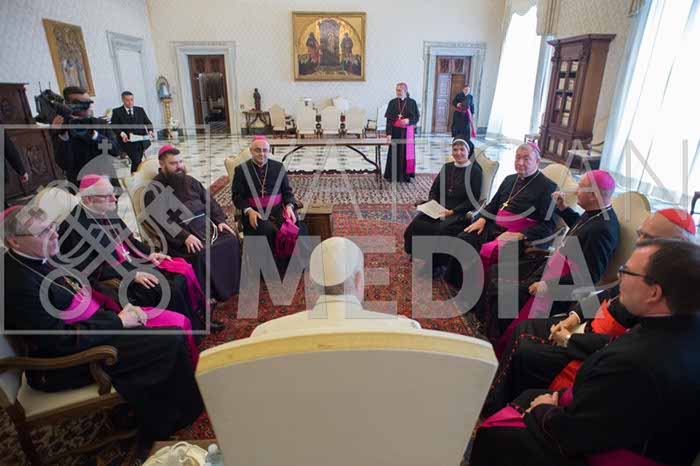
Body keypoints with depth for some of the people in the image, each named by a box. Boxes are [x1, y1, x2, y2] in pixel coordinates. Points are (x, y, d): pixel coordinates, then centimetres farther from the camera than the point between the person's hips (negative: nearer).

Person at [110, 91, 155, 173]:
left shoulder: (140, 110, 15)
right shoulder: (117, 111, 5)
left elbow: (148, 123, 11)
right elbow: (114, 126, 0)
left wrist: (150, 131, -10)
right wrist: (121, 133, -19)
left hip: (141, 141, 4)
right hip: (128, 141, -3)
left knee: (136, 162, 7)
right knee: (137, 161, -15)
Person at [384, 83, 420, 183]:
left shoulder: (412, 102, 1)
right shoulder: (392, 102, 2)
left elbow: (417, 118, 3)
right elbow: (389, 119, -3)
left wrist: (408, 120, -17)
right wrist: (389, 133, -13)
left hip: (407, 132, 0)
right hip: (396, 132, 0)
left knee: (406, 153, 5)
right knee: (395, 153, 2)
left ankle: (405, 175, 15)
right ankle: (394, 176, 11)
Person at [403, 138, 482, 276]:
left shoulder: (475, 171, 0)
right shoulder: (447, 167, 16)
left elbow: (473, 200, -6)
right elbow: (433, 191, 18)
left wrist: (452, 211, -16)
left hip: (459, 213, -5)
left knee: (441, 229, -32)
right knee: (417, 222, -20)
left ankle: (436, 265, -12)